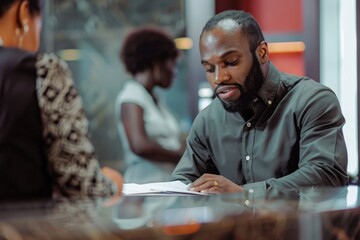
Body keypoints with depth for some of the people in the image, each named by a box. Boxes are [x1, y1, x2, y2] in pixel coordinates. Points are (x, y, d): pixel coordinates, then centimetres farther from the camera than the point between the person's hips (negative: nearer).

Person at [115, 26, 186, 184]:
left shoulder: (155, 100, 20)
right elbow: (140, 145, -20)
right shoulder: (130, 97, -6)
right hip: (146, 184, -8)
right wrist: (182, 156, -13)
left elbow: (175, 142, 14)